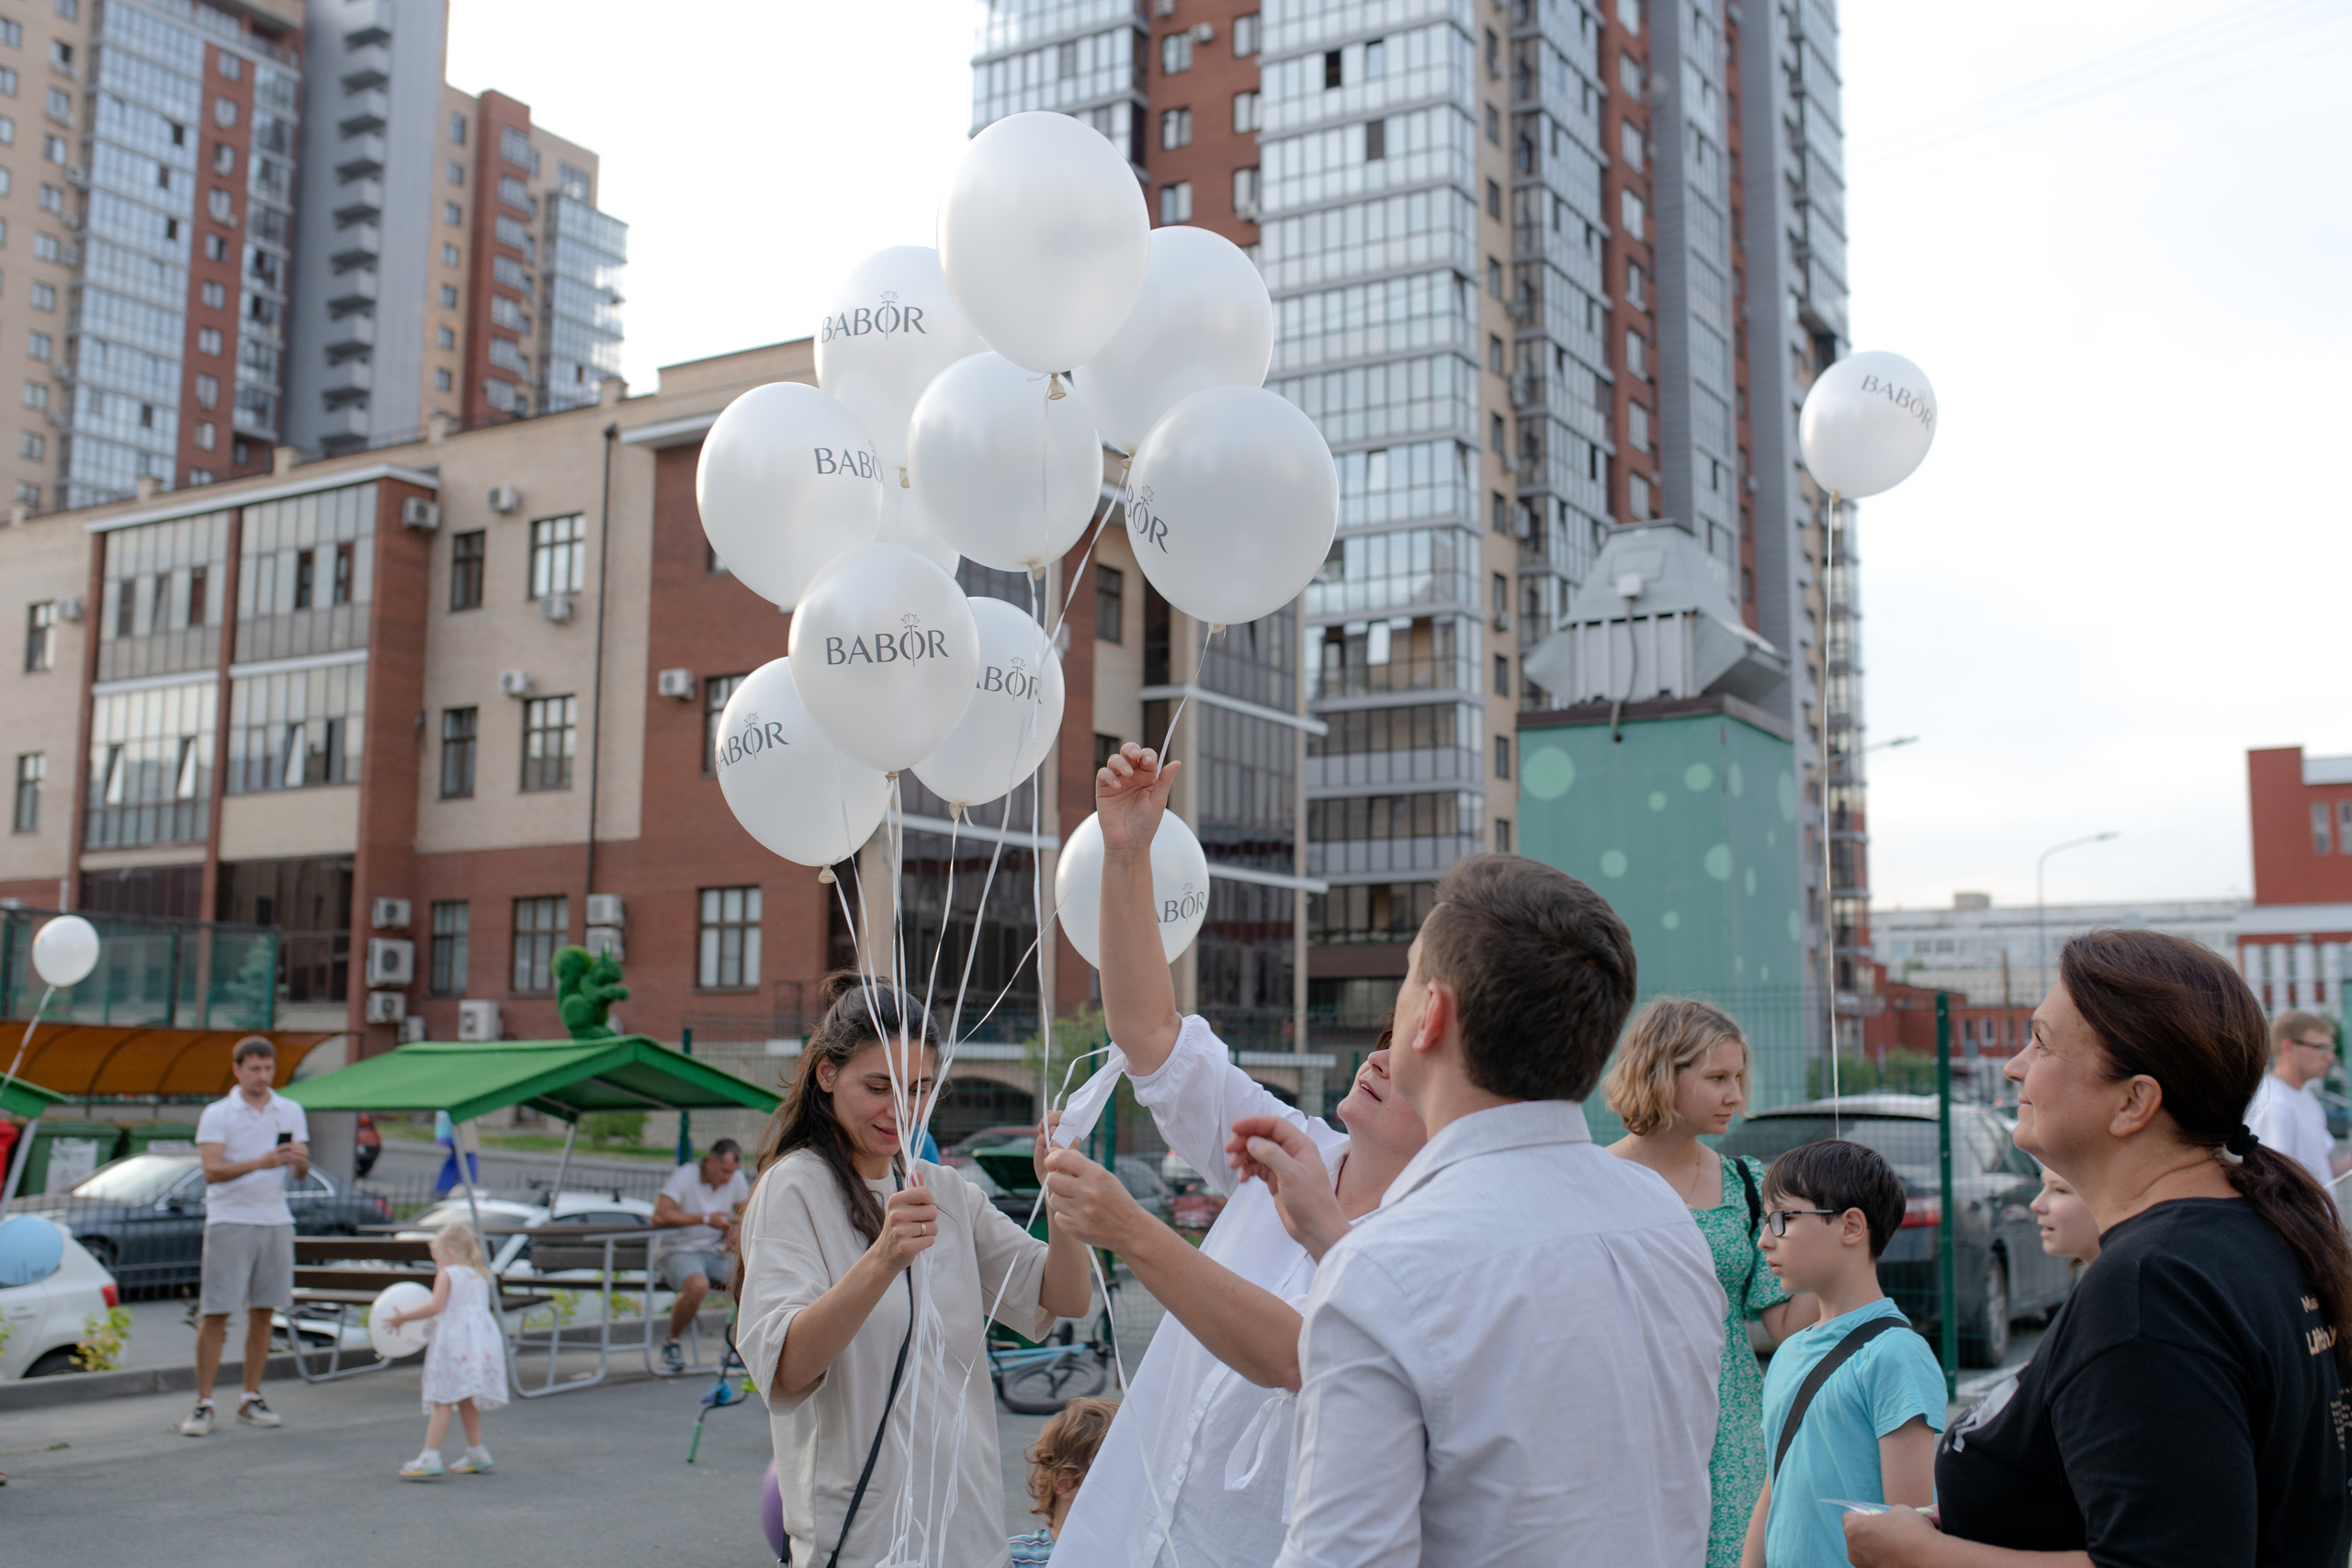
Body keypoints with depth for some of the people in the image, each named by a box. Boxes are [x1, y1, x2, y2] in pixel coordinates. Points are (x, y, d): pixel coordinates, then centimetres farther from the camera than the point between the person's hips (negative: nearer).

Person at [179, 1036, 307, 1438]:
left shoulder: (291, 1112, 9)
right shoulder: (217, 1114, -2)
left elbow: (302, 1171, 5)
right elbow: (211, 1171, -14)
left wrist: (299, 1159, -19)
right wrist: (259, 1163, -29)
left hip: (275, 1221, 4)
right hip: (229, 1221, -4)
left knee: (262, 1313, 8)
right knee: (215, 1315, -5)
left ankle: (251, 1401, 17)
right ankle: (203, 1405, 0)